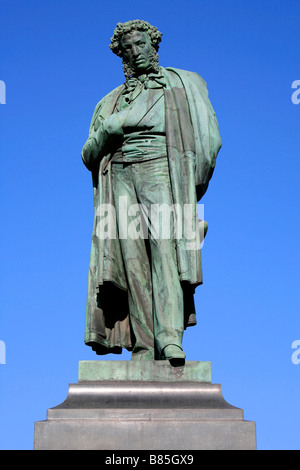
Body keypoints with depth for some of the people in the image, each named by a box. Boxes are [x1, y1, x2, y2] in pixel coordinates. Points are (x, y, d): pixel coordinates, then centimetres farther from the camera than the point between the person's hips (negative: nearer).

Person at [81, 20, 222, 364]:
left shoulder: (180, 85, 17)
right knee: (132, 256, -10)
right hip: (121, 177, 3)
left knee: (165, 247, -21)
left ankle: (170, 339, -32)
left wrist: (191, 187, 1)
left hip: (160, 171, -3)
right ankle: (143, 345, -13)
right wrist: (106, 133, -2)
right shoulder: (111, 101, 25)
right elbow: (89, 155, 20)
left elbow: (207, 138, 11)